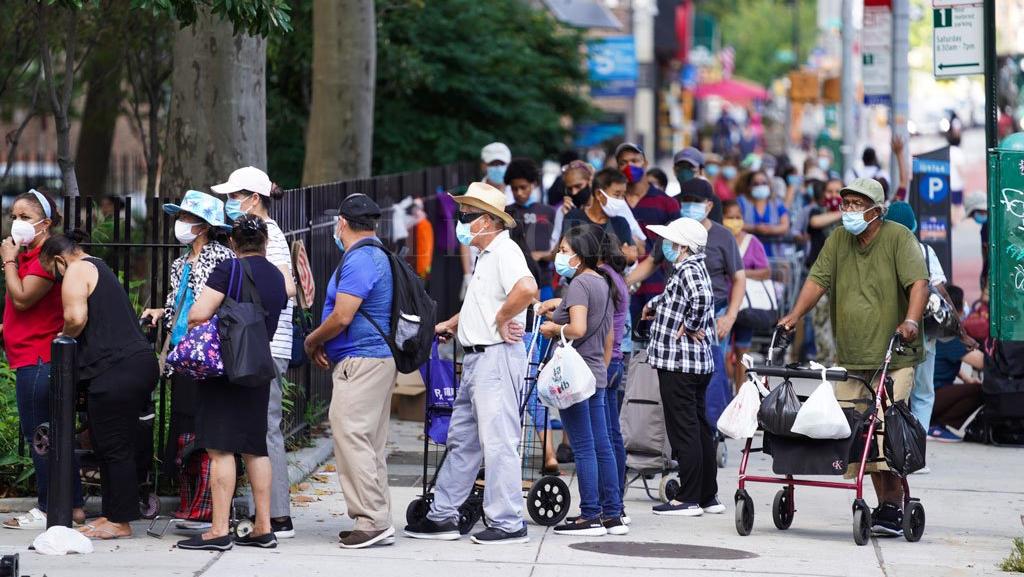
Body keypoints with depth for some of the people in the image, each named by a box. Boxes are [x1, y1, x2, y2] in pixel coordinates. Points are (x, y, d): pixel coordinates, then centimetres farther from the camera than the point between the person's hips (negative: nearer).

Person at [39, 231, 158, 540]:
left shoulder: (77, 271, -5)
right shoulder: (99, 268, 25)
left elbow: (76, 316, -20)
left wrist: (63, 336, -1)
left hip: (116, 370, -10)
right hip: (140, 361, 10)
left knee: (114, 447, -4)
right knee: (113, 444, 15)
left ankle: (120, 522, 0)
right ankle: (112, 513, 20)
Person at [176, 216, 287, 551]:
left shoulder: (229, 270, -10)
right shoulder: (277, 277, 12)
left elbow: (199, 314, -16)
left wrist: (187, 320, 5)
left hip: (226, 366, -7)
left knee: (220, 448, -7)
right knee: (255, 448, 12)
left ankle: (219, 530, -9)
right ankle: (263, 529, 12)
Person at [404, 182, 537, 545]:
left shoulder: (505, 251, -14)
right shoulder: (486, 255, 19)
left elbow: (527, 288, -33)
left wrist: (501, 321, -21)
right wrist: (450, 324, 28)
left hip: (498, 356, -11)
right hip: (477, 358, 11)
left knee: (498, 441, -8)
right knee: (462, 440, 14)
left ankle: (508, 524, -4)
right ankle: (442, 517, 20)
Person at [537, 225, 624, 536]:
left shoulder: (579, 283, -12)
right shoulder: (603, 283, 16)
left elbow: (578, 328, -24)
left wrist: (555, 328, -8)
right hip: (597, 376, 9)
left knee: (584, 449, -6)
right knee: (602, 446, 10)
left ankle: (590, 516, -3)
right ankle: (613, 515, 12)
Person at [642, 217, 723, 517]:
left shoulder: (689, 270, -15)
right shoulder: (689, 269, 15)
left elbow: (701, 298, -35)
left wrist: (690, 326, -22)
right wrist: (654, 304, 43)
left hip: (679, 363, -10)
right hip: (699, 363, 10)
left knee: (683, 429, -6)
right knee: (699, 427, 14)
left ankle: (689, 500, -3)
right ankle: (709, 497, 19)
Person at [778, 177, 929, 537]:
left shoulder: (898, 237, -3)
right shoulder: (839, 239, 14)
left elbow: (918, 281, -13)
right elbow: (818, 280, 10)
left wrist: (911, 322, -28)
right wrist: (794, 316, -4)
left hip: (893, 357, -5)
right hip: (850, 358, 5)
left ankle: (892, 508, -10)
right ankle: (885, 503, 6)